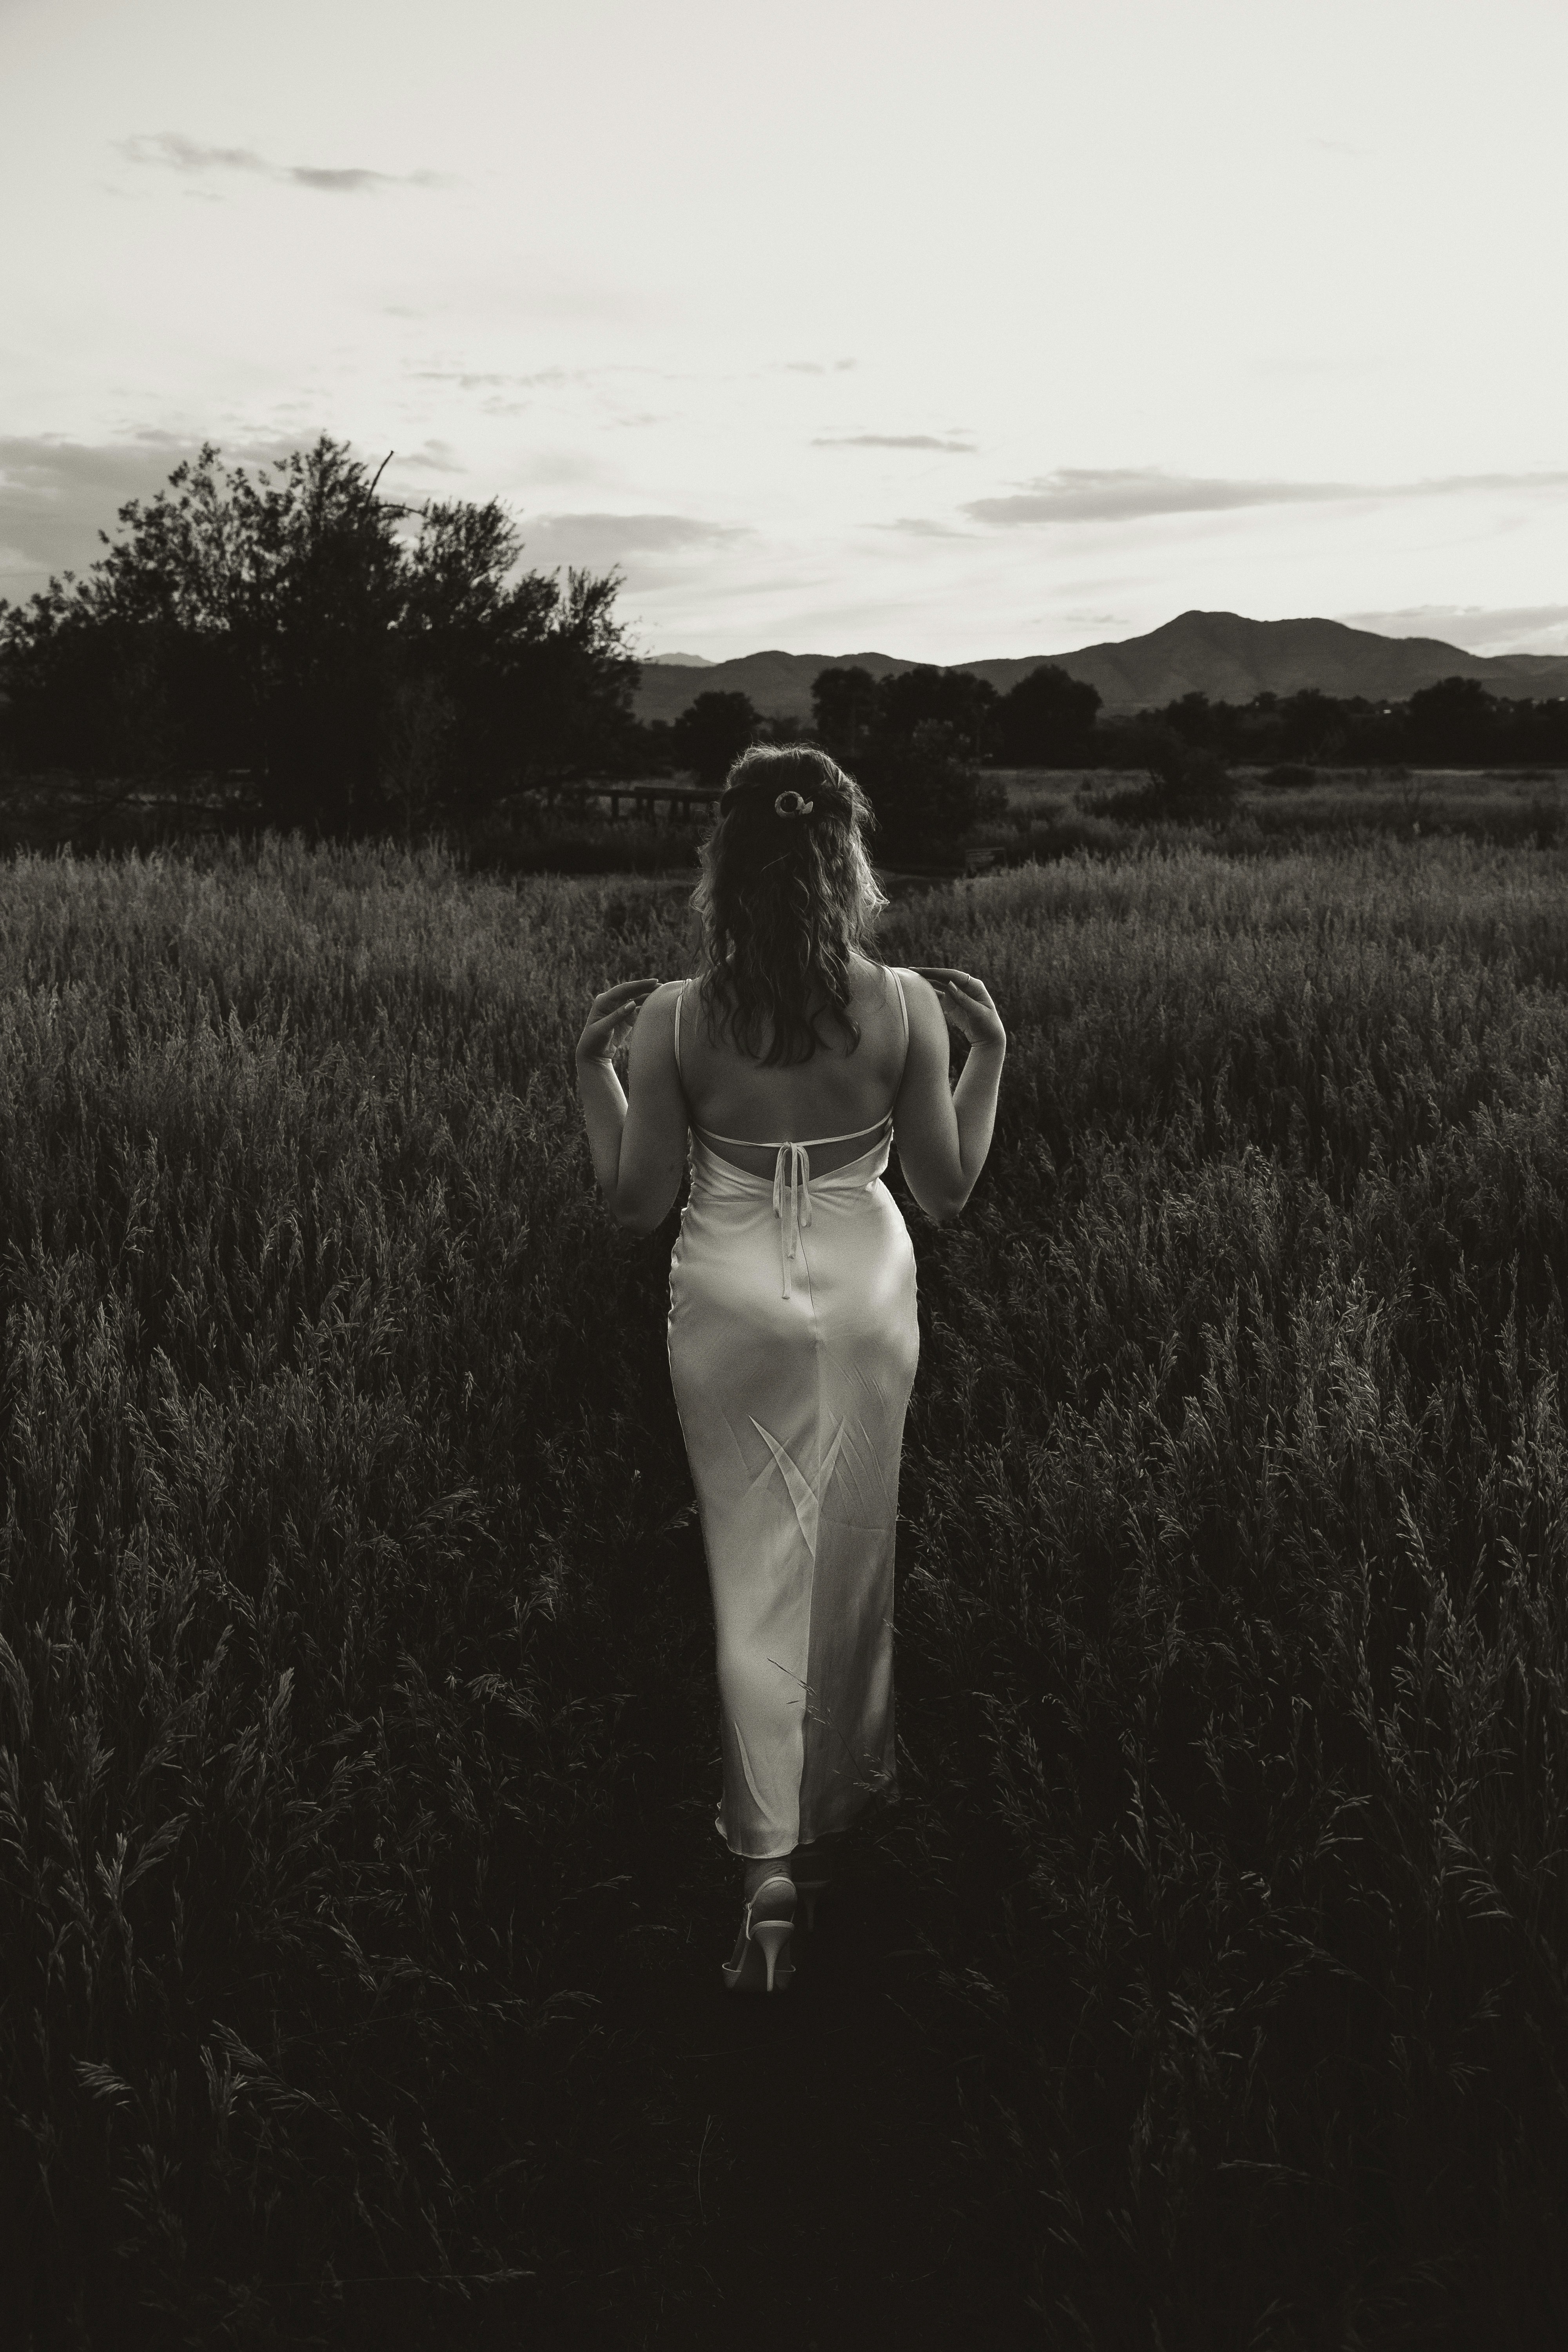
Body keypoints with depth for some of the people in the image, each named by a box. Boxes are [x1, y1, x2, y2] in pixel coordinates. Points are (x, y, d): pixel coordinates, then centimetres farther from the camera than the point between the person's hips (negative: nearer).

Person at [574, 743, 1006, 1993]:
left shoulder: (674, 1019, -15)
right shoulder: (906, 1006, -14)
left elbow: (638, 1204, -6)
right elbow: (950, 1190, -4)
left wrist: (592, 1068, 4)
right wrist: (991, 1054, 5)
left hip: (729, 1301, -1)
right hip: (865, 1293, 1)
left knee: (755, 1568, 10)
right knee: (853, 1557, 20)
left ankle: (770, 1860, 8)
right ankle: (844, 1788, 41)